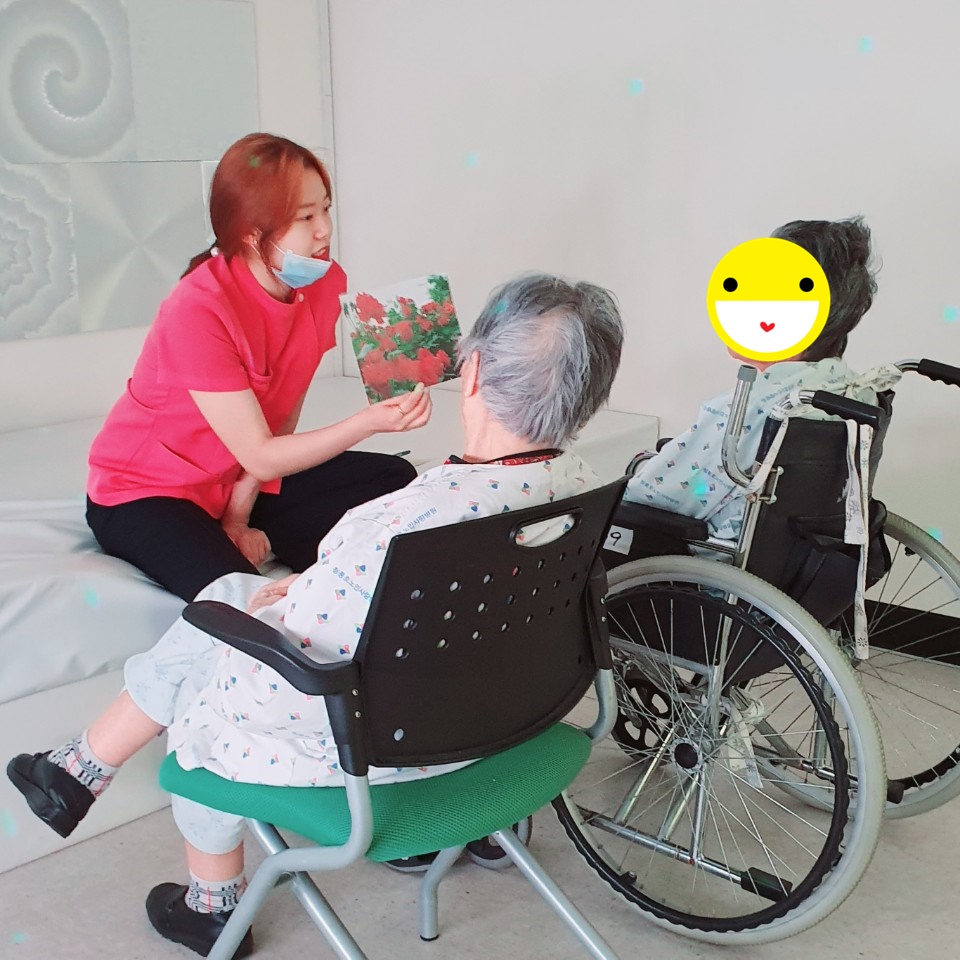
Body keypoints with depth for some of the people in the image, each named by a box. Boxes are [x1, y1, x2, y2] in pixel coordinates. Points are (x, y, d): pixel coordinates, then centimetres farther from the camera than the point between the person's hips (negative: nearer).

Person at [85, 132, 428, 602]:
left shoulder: (324, 283, -10)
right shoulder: (198, 309, -29)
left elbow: (284, 416, -3)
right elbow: (261, 456, -28)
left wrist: (241, 511, -10)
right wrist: (369, 422, -40)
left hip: (241, 481, 7)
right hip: (146, 492, -7)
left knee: (395, 479, -6)